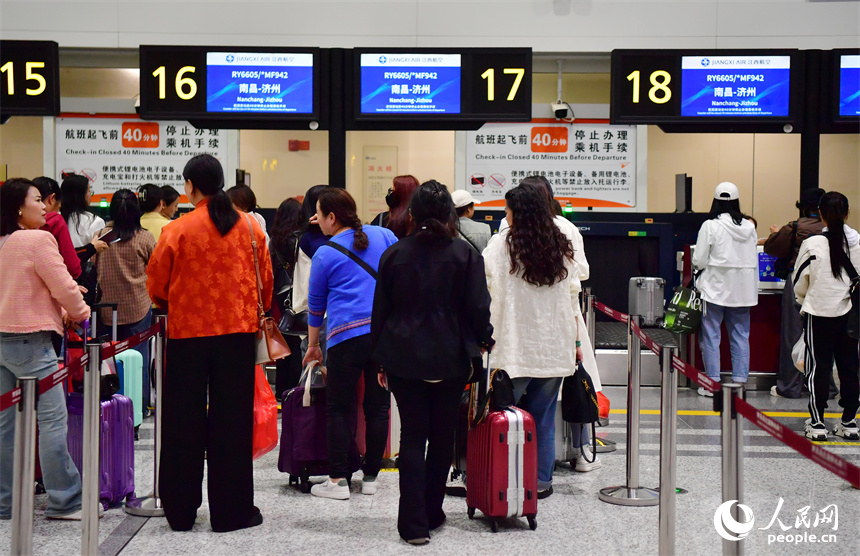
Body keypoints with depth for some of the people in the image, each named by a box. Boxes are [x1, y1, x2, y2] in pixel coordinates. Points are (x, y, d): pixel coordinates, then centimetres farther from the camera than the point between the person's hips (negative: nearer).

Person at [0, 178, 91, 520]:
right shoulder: (38, 240, -12)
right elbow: (63, 287, -12)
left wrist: (59, 312, 16)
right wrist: (80, 313, 7)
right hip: (30, 341, -8)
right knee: (53, 421, -3)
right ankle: (65, 502, 0)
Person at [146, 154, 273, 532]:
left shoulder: (176, 231, -8)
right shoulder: (250, 227, -1)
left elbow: (156, 287, -1)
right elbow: (266, 279, 6)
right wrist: (257, 315, 22)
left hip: (187, 332, -1)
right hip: (239, 331, 2)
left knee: (184, 423, 10)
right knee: (232, 422, 8)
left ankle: (180, 511, 17)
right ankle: (231, 511, 12)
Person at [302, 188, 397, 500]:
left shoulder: (325, 255, 3)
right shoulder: (383, 235, 10)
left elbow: (315, 305, 12)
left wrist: (313, 345, 23)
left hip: (347, 336, -3)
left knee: (338, 407, 6)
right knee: (378, 406, 10)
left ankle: (338, 480, 6)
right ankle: (370, 477, 17)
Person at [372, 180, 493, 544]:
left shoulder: (394, 255, 1)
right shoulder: (465, 255, -5)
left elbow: (380, 310, 5)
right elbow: (479, 308, -4)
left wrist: (380, 359, 14)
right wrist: (483, 340, 16)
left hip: (403, 359, 1)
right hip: (450, 360, -1)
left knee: (412, 436, 3)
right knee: (442, 436, 13)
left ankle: (414, 524, -1)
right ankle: (432, 513, 23)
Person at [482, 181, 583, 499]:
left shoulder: (501, 244, -6)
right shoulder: (561, 247, 7)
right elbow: (573, 296, 10)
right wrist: (576, 341, 16)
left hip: (514, 347, -4)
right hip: (555, 347, 4)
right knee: (543, 415, 10)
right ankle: (541, 481, 15)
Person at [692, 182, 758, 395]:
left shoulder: (710, 226, -10)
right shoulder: (749, 227, 2)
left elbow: (699, 261, -8)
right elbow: (754, 260, 8)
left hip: (716, 288, -4)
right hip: (743, 290, 4)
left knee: (711, 336, 4)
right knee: (740, 336, 10)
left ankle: (712, 383, 5)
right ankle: (740, 381, 11)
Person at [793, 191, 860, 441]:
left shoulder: (812, 244, -10)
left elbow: (800, 283, -1)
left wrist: (805, 301, 19)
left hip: (819, 313, -2)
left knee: (818, 368, 5)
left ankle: (817, 423, 6)